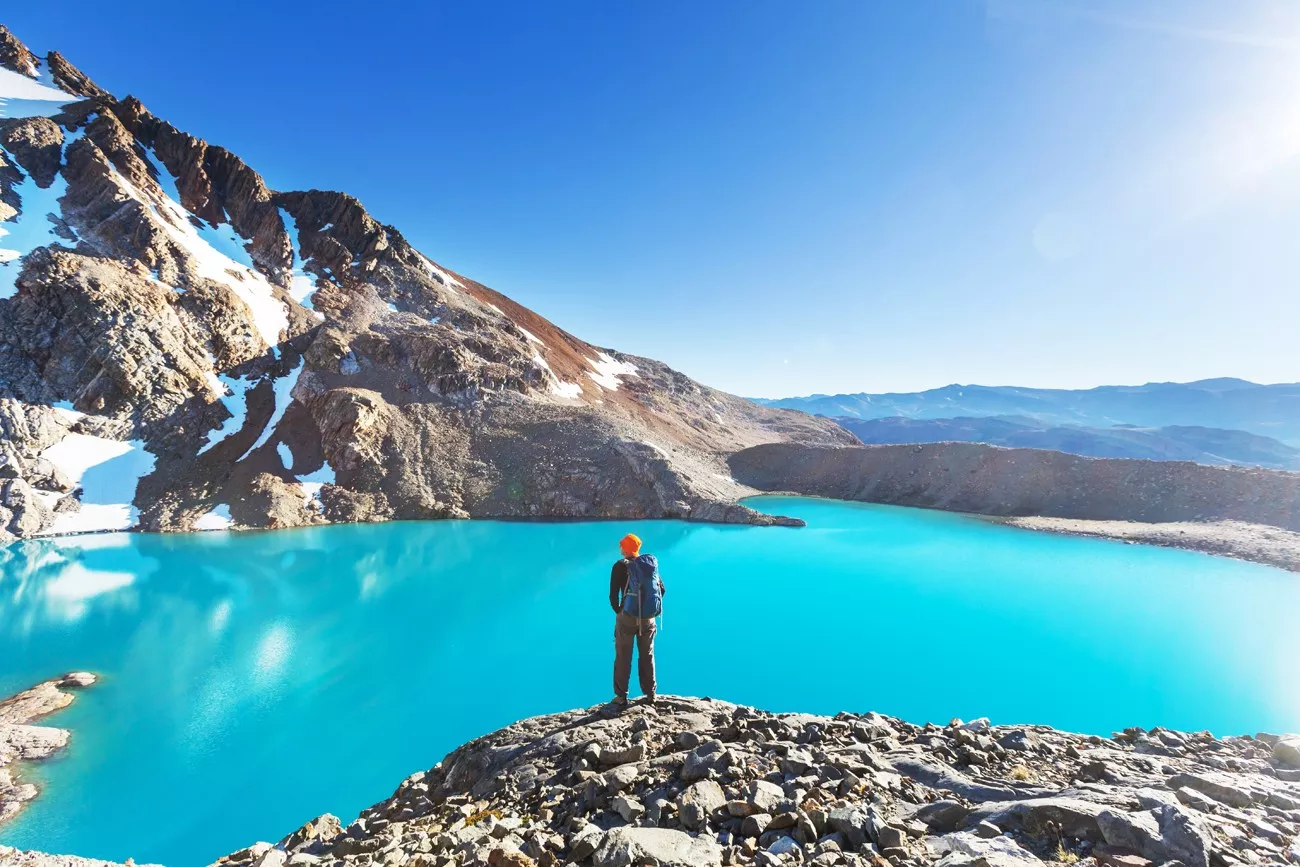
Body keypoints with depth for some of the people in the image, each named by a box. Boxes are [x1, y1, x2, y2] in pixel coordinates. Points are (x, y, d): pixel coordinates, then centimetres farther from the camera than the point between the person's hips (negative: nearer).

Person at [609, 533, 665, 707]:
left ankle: (621, 697, 15)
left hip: (627, 617, -4)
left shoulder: (620, 566, -8)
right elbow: (661, 589, 9)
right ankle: (650, 695, 24)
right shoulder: (651, 564, 5)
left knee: (623, 658, 9)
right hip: (648, 618, 4)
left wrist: (618, 611, 6)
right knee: (647, 656, 17)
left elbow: (613, 595, -11)